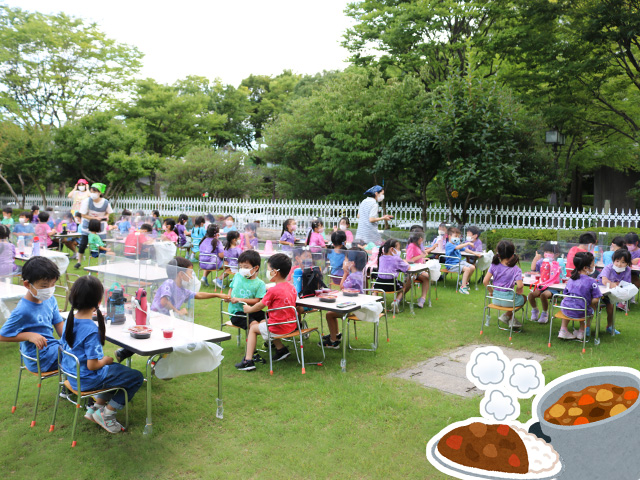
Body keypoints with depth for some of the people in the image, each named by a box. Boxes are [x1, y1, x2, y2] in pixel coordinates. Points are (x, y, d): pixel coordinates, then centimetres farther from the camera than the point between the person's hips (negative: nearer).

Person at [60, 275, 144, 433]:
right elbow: (92, 365, -27)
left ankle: (96, 408, 25)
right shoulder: (91, 331, -29)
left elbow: (64, 347, 10)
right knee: (137, 378, 1)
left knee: (118, 369, 28)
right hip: (87, 380, -9)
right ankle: (106, 414, 7)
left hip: (72, 375, 9)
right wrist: (106, 360, -7)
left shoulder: (70, 320, -4)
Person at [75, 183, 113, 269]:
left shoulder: (106, 202, -13)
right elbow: (83, 215, -14)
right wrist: (95, 218, -24)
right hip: (87, 225, -1)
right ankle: (79, 262, 20)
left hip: (99, 225, 1)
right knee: (83, 244, 1)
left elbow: (108, 212, 7)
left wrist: (106, 217, -16)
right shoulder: (87, 201, -18)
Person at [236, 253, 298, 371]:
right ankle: (281, 348, 25)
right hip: (292, 325, 7)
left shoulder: (273, 290, -19)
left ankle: (248, 360, 10)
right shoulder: (291, 287, 2)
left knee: (253, 328, 14)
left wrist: (249, 309, 12)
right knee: (263, 322, 29)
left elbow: (260, 306, -7)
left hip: (278, 328, -7)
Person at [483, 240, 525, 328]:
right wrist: (518, 293, -2)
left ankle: (511, 319, 30)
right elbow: (520, 285, -23)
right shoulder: (516, 269, -14)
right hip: (508, 300, -4)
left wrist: (491, 291, 9)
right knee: (523, 298, 27)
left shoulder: (494, 266, -5)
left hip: (496, 299, 5)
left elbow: (485, 281, -7)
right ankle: (506, 315, 20)